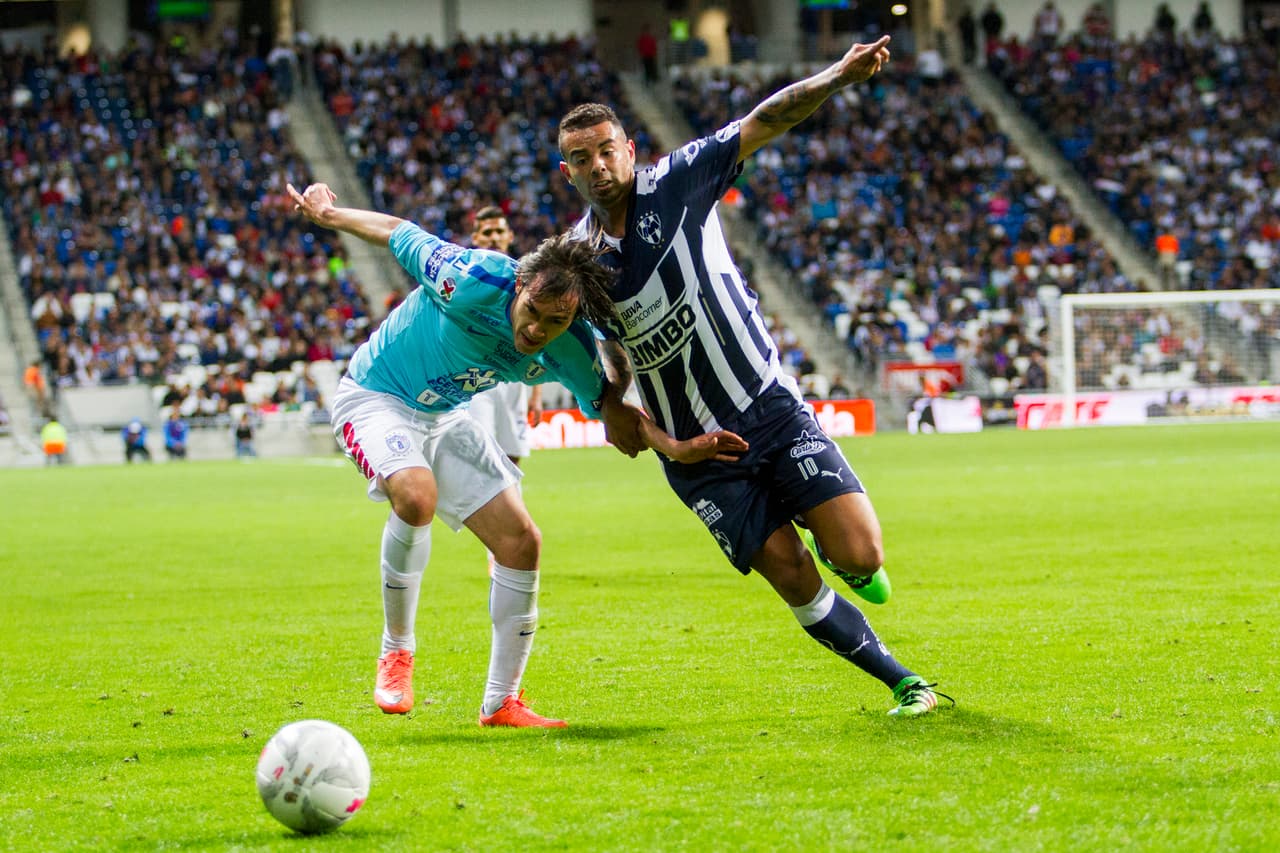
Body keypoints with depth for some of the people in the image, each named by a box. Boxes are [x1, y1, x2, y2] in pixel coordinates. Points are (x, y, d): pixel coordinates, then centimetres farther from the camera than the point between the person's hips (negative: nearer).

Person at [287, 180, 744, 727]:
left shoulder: (571, 349, -16)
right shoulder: (475, 281, -33)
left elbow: (608, 403, 2)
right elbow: (396, 233, -17)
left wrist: (677, 447, -12)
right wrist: (325, 213, -3)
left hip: (443, 418, 6)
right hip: (373, 397, -6)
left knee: (520, 540, -3)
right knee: (416, 496, -35)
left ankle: (501, 702, 10)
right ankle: (396, 652, -14)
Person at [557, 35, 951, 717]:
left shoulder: (675, 183, -8)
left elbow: (764, 122, -15)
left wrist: (838, 76, -31)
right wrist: (610, 405, -7)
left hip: (773, 410, -1)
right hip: (698, 455, 1)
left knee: (860, 558, -12)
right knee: (797, 586, -3)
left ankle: (832, 546, 25)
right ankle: (902, 682, 16)